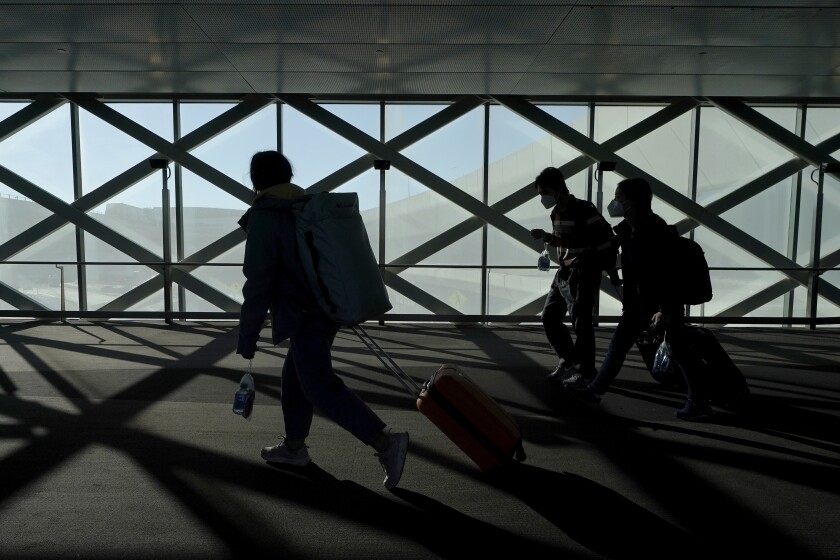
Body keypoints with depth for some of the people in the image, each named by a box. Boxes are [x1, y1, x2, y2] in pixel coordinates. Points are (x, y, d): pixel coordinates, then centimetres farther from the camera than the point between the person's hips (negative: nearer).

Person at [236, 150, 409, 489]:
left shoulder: (263, 219, -11)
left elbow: (258, 283, -16)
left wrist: (247, 336, -9)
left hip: (304, 315, -9)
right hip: (327, 307, 9)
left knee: (321, 387, -8)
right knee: (295, 376, 20)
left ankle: (386, 443, -15)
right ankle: (294, 446, 31)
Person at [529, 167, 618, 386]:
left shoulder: (583, 210, -17)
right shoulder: (557, 212, 10)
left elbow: (606, 239, -17)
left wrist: (607, 267, -15)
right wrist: (547, 237, 5)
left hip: (584, 274, -9)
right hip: (564, 272, 9)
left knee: (580, 321, -6)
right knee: (549, 316, 11)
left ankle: (585, 372, 7)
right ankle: (568, 360, 25)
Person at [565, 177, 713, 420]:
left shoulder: (654, 230, -21)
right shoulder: (627, 229, 4)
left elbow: (668, 271, -23)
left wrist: (666, 309, -25)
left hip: (665, 303, -8)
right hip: (639, 302, 8)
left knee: (679, 352, 2)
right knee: (617, 346, 10)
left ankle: (699, 402, 16)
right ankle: (594, 390, 18)